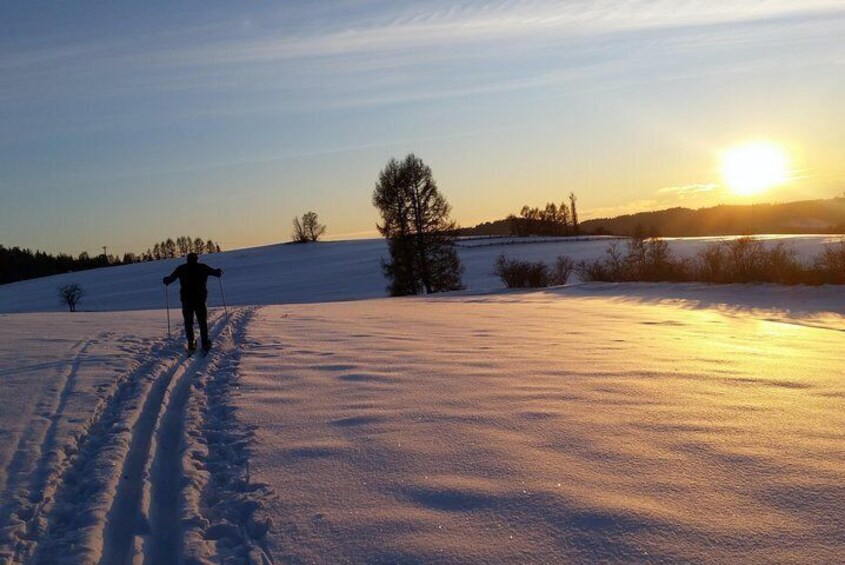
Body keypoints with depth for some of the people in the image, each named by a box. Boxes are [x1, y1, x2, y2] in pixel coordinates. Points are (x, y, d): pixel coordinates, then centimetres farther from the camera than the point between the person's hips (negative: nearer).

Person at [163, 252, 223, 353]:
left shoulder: (181, 268, 3)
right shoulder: (202, 267, 1)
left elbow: (171, 278, 7)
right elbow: (215, 272, 5)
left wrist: (165, 280, 29)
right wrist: (219, 272, 27)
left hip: (186, 299, 1)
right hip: (200, 299, -1)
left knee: (188, 323, 10)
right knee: (202, 322, 7)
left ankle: (191, 344, 7)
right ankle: (205, 344, 3)